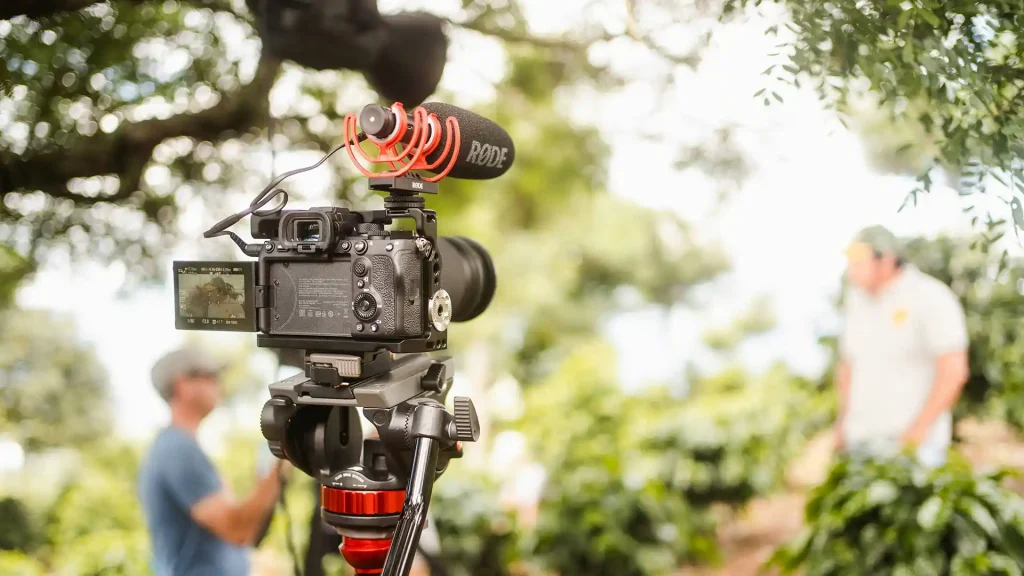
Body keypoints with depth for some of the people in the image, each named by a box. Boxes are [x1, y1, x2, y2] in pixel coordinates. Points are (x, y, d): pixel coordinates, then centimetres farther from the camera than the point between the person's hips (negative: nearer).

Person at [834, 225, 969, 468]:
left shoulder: (931, 299, -12)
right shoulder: (857, 298, 8)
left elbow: (954, 371, -16)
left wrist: (919, 428, -19)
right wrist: (843, 423, 11)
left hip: (911, 442, -6)